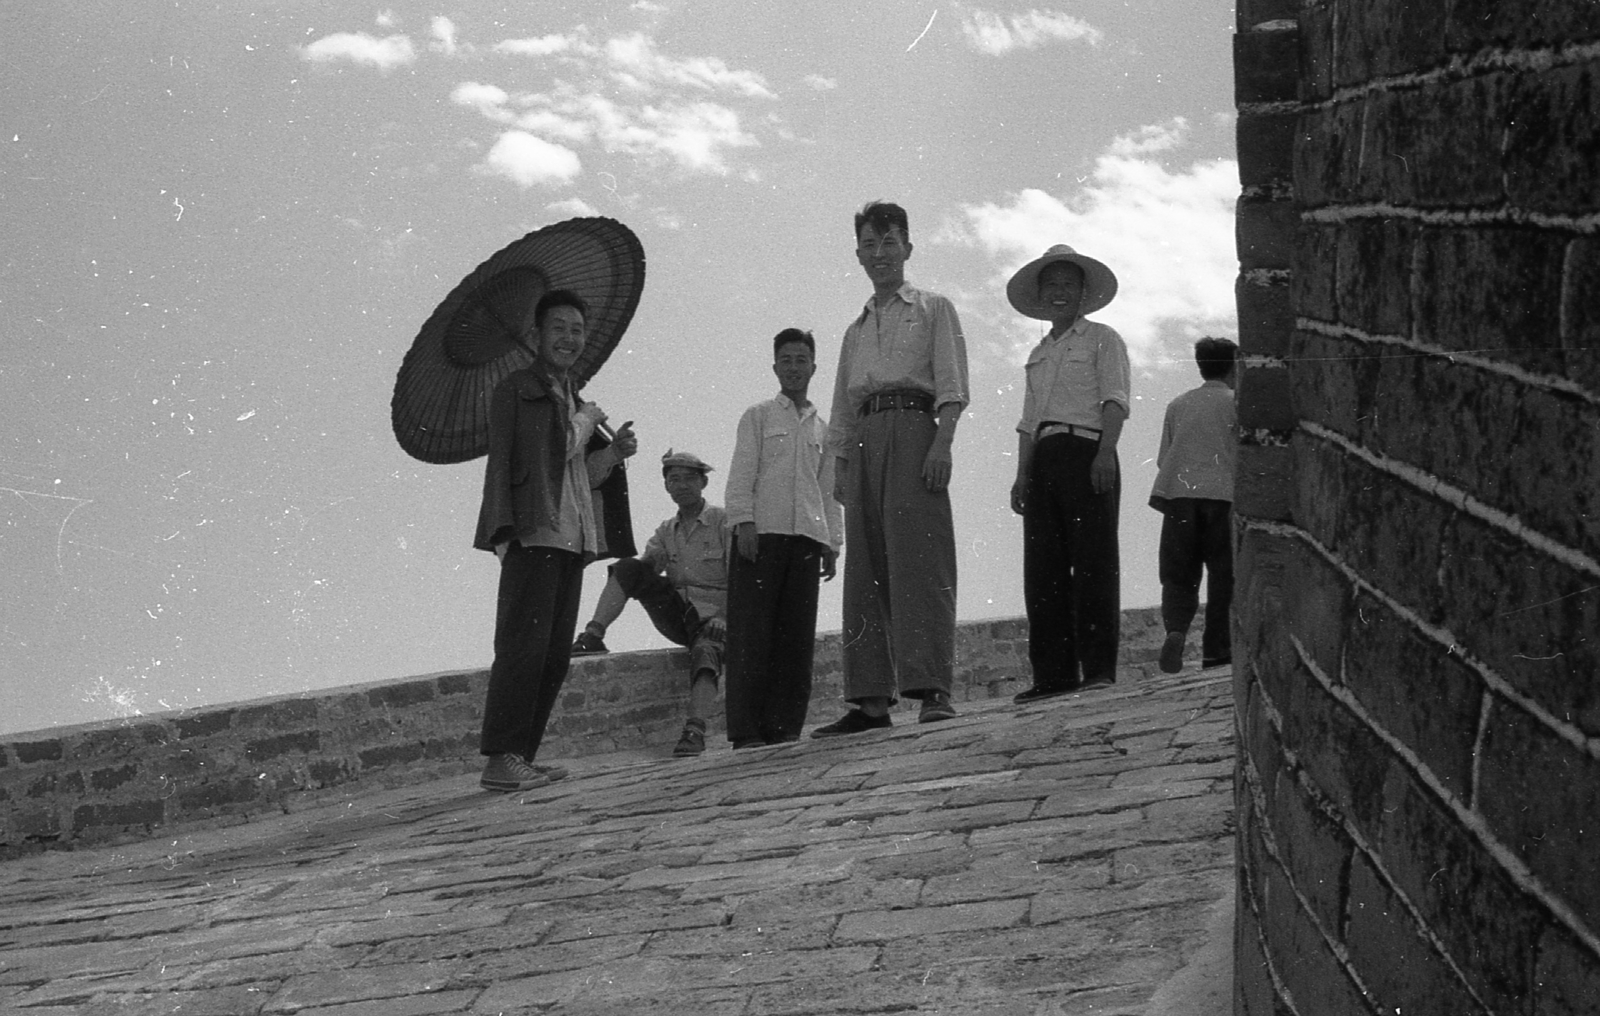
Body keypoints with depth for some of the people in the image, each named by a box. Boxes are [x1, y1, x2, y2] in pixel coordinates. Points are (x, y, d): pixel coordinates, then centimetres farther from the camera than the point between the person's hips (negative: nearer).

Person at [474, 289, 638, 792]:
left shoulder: (572, 401, 24)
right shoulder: (516, 390, 0)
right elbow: (502, 466, -8)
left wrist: (613, 452, 11)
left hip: (570, 540, 9)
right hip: (532, 536, -9)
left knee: (554, 656, 6)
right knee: (523, 646, -14)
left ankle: (522, 758, 9)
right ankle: (500, 759, -15)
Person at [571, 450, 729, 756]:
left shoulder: (723, 522, -1)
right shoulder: (666, 531, 16)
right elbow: (647, 563, 2)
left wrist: (724, 617, -23)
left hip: (712, 618, -5)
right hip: (676, 614, 5)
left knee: (706, 651, -39)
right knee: (628, 568, -14)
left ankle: (695, 730, -54)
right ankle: (593, 637, -24)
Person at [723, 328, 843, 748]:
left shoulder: (823, 429, 22)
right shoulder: (758, 417, 10)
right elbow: (741, 475, 2)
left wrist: (832, 543, 12)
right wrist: (744, 522, -11)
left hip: (807, 537, 4)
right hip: (762, 533, -4)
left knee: (796, 635, -2)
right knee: (752, 631, -8)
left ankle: (784, 725, 0)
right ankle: (746, 728, -10)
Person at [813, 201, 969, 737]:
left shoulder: (932, 308, 13)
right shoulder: (856, 329, 27)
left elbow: (951, 383, 0)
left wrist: (942, 443, -15)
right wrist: (840, 468, 11)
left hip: (913, 427, -5)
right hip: (864, 439, 5)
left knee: (918, 558, -16)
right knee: (865, 570, -1)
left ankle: (933, 689, -20)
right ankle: (871, 699, -2)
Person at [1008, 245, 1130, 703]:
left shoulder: (1102, 339, 8)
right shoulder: (1039, 353, 26)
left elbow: (1115, 401, -5)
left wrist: (1105, 452, -20)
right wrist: (1021, 475, 12)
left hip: (1086, 451, -6)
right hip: (1043, 459, 6)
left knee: (1093, 560, -10)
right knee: (1043, 567, 0)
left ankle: (1098, 666, -11)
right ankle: (1054, 672, 0)